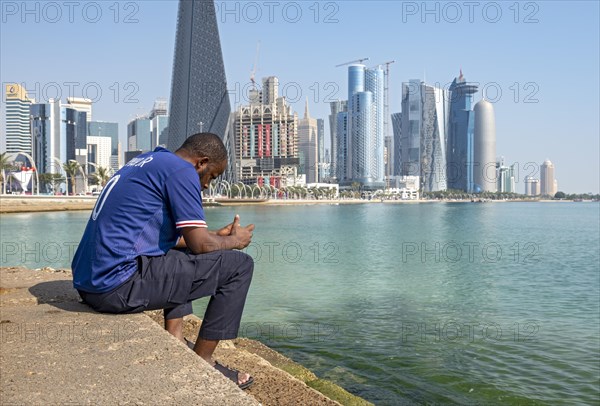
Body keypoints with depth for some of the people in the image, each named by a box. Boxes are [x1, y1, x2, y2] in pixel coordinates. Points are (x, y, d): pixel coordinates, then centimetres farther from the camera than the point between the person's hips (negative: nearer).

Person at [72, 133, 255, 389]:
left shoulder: (144, 162, 21)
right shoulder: (181, 171, -8)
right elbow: (199, 244, -10)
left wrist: (217, 235, 25)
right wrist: (234, 240, 9)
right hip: (121, 286, -10)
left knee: (180, 258, 33)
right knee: (239, 265, -2)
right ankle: (202, 362, 7)